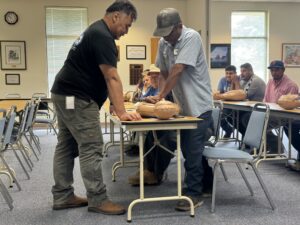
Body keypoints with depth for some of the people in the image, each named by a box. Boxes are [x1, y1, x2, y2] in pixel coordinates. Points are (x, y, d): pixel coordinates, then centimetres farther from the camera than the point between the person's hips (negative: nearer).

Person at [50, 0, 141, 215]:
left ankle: (62, 196, 18)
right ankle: (98, 200, -1)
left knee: (67, 146, 11)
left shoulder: (96, 31, 17)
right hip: (76, 98, -11)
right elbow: (112, 78, -21)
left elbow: (105, 78, 19)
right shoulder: (102, 36, -16)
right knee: (91, 148, -8)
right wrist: (121, 113, -22)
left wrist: (119, 97, 17)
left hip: (66, 94, 11)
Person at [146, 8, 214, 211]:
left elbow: (177, 71, -24)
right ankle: (207, 184, 32)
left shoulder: (191, 37, -17)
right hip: (183, 105, 7)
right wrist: (172, 92, -2)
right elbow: (165, 71, 10)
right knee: (191, 149, 15)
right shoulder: (163, 43, 4)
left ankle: (193, 194, 6)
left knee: (192, 151, -6)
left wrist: (160, 96, -23)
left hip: (199, 105, -7)